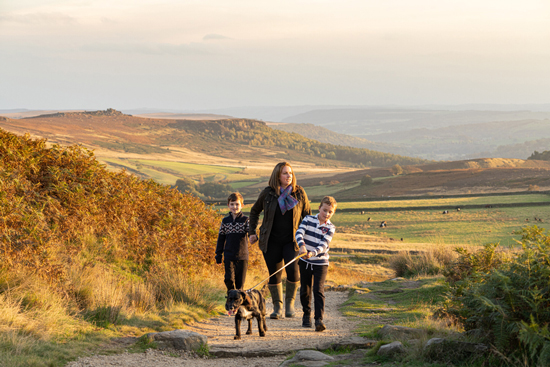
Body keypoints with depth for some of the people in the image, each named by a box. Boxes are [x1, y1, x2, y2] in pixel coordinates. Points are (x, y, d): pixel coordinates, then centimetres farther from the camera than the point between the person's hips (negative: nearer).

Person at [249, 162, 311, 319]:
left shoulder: (299, 193, 1)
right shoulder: (267, 193, 0)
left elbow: (307, 215, 11)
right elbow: (254, 211, 16)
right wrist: (252, 232, 11)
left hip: (292, 241, -1)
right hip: (271, 241, 1)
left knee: (293, 269, -19)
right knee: (274, 274, 2)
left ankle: (290, 302, 1)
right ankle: (277, 307, 15)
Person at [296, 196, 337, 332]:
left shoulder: (330, 228, -6)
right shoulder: (308, 219, -2)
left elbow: (324, 244, -18)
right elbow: (299, 233, -16)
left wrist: (313, 253, -37)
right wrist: (302, 246, -36)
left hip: (321, 263, -2)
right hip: (305, 261, 2)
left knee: (318, 290, -12)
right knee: (305, 290, 12)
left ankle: (319, 319, -14)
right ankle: (306, 315, 32)